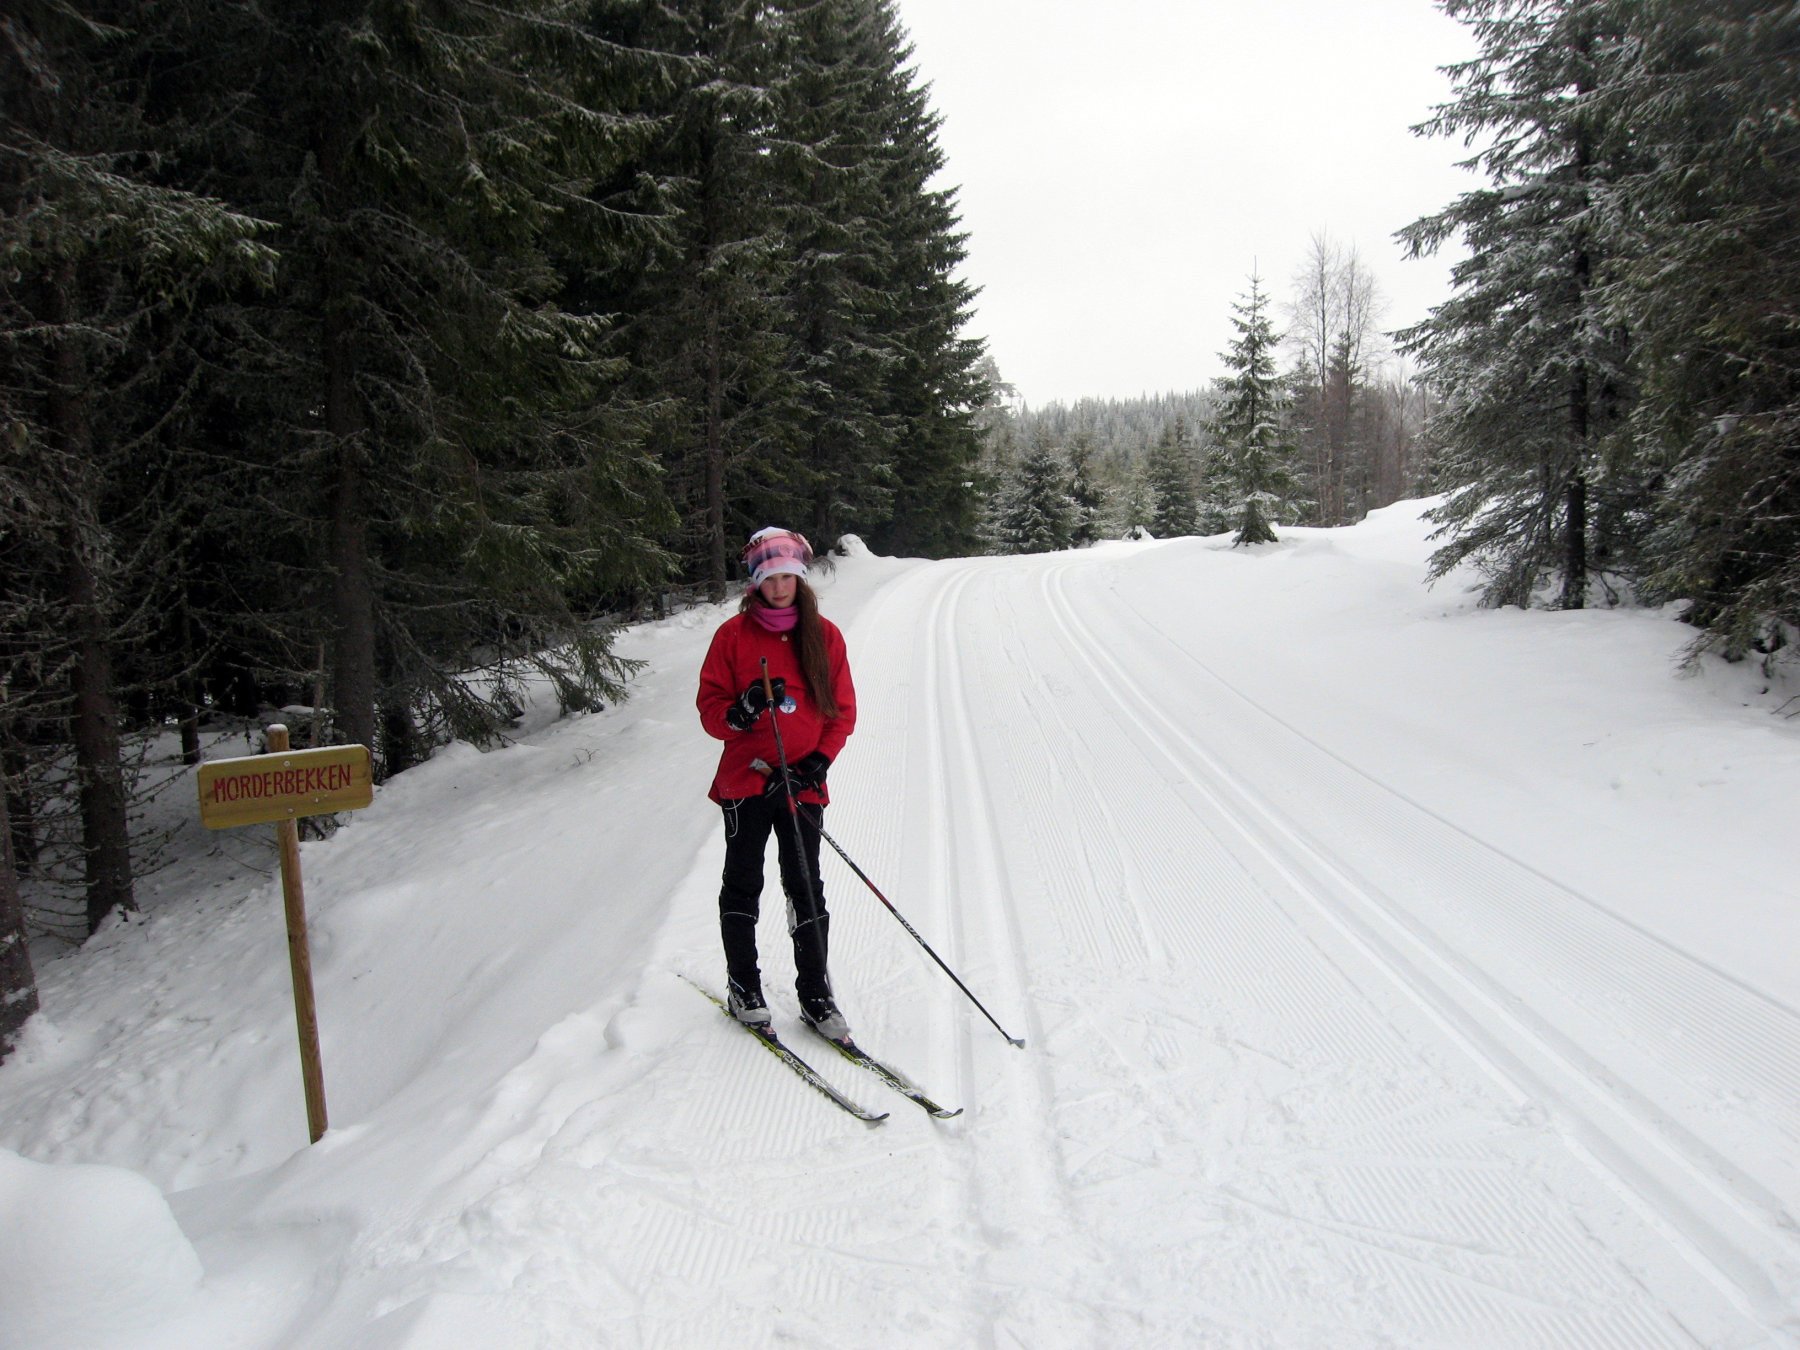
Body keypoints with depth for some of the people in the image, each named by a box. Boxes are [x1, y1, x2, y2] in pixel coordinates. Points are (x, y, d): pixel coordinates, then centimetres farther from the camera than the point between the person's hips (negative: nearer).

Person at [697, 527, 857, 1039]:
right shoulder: (734, 634, 0)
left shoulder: (824, 635, 4)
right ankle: (743, 987, 25)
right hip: (746, 780, -1)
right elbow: (710, 706, 0)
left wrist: (818, 761, -9)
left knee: (806, 888, 3)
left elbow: (842, 709, 5)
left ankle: (815, 995, 14)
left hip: (804, 783, 1)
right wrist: (739, 713, -22)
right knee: (743, 884, 9)